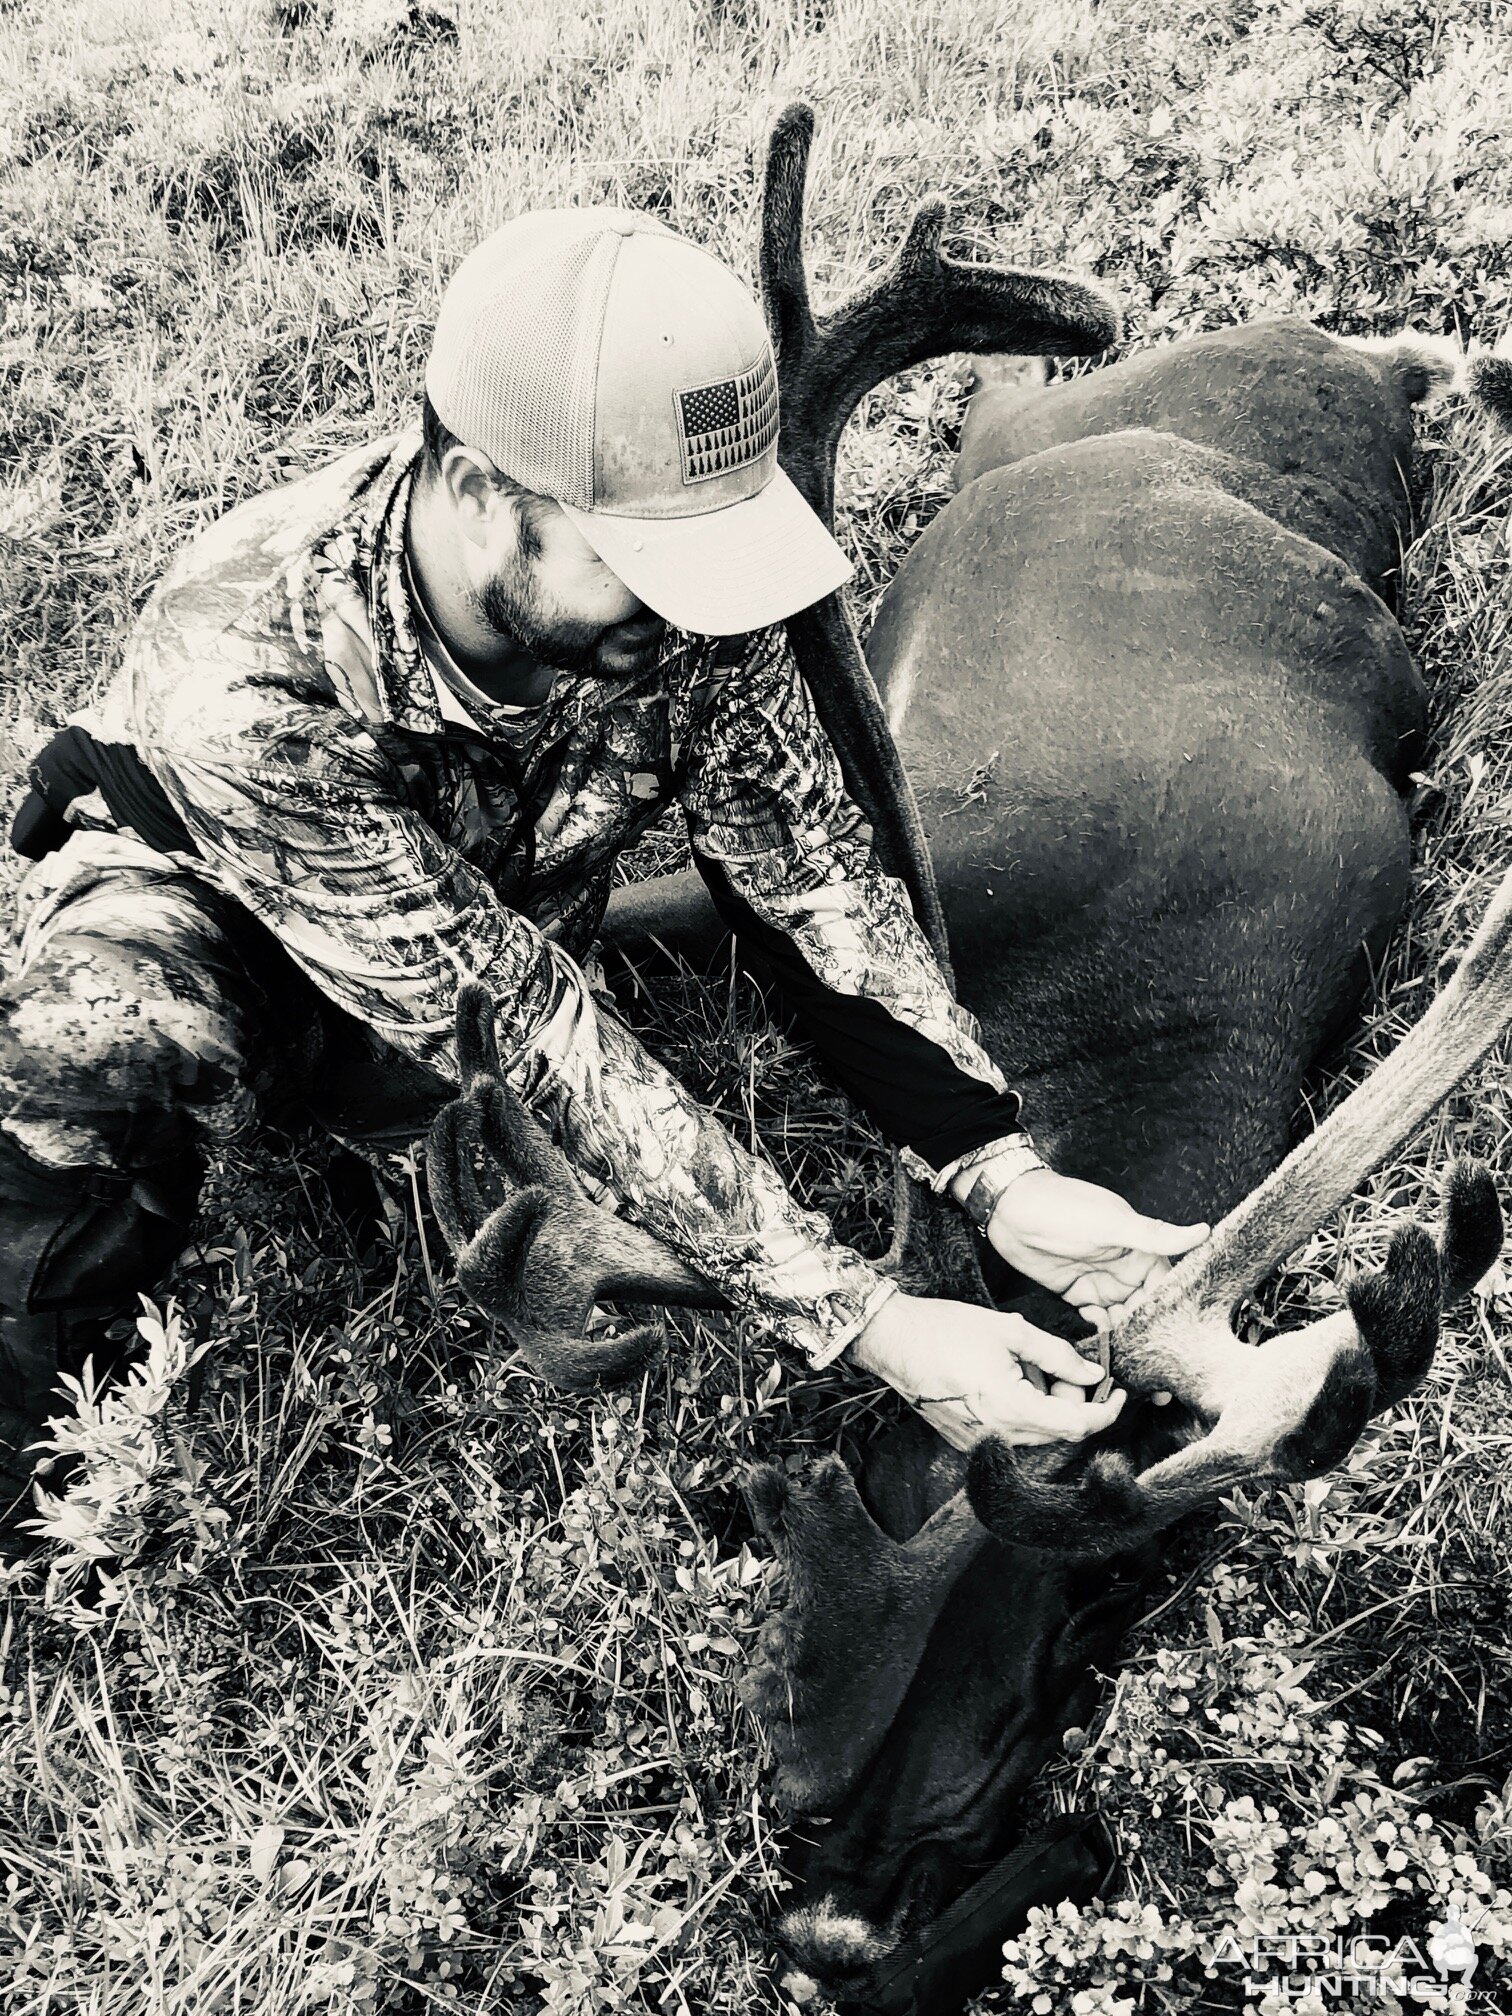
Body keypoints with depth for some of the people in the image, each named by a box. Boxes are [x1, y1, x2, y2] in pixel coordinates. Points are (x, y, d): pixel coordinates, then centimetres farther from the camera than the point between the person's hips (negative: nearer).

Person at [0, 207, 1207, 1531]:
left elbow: (811, 871, -19)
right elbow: (530, 1037, -39)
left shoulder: (677, 586, -27)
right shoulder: (242, 681, -40)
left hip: (511, 936, 5)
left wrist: (1001, 1175, -31)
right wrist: (864, 1322, -40)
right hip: (205, 914, -4)